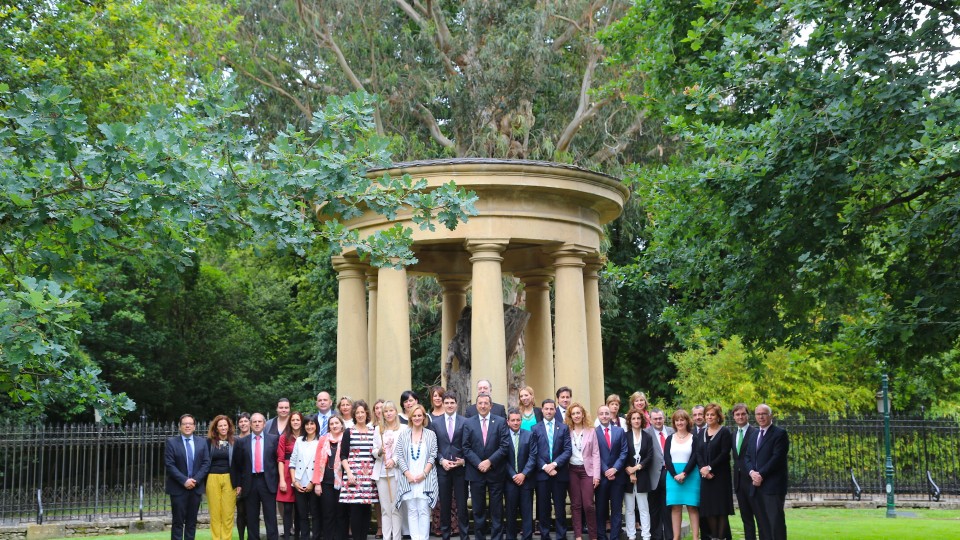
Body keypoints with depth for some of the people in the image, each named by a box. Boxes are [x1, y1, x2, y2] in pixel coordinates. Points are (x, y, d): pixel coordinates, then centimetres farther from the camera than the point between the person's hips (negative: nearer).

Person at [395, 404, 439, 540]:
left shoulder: (431, 435, 5)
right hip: (408, 479, 1)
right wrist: (407, 474, -7)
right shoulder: (403, 434, 8)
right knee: (412, 511, 1)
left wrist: (423, 474, -9)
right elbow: (398, 456, 3)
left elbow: (433, 457, 1)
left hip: (425, 478, -1)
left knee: (424, 510, -4)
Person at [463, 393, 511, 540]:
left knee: (497, 509, 4)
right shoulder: (468, 423, 4)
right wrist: (478, 464, -12)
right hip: (476, 471, 1)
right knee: (478, 509, 7)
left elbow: (505, 446, -6)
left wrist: (490, 461, -14)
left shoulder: (501, 422, 1)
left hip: (496, 472, -1)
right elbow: (466, 448, 0)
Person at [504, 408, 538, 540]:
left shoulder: (529, 435, 4)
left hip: (526, 479, 1)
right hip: (510, 480, -1)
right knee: (511, 512, 5)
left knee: (527, 511, 2)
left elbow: (532, 457, -1)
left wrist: (523, 474, -11)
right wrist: (513, 476, -11)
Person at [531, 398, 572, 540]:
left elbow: (568, 450, -2)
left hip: (560, 473, 0)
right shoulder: (535, 429, 6)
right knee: (543, 507, 5)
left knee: (560, 507, 4)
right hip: (542, 473, 0)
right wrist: (544, 467, -12)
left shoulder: (564, 428, 7)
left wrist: (554, 464, -13)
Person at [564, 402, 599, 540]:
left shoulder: (591, 431, 2)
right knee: (575, 504, 4)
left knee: (588, 504, -6)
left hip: (587, 470, -1)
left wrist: (596, 474, -7)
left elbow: (596, 454, 0)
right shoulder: (567, 431, 4)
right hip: (572, 470, 1)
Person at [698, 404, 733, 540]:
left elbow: (724, 454, -11)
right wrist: (703, 468, -10)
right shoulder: (701, 433, 13)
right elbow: (698, 454, 7)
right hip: (705, 476, 5)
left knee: (721, 508, -3)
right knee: (708, 508, 3)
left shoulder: (724, 433, -2)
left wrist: (710, 467, -16)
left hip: (720, 475, -5)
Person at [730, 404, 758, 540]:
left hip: (751, 479, -7)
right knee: (746, 517, 10)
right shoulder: (734, 435, 15)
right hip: (739, 480, 7)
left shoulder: (755, 433, -8)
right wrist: (735, 478, 10)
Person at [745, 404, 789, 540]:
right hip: (756, 485, 7)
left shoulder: (780, 433, -3)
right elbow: (748, 457, 15)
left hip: (773, 486, -7)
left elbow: (777, 458, -12)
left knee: (776, 521, -8)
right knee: (762, 523, 7)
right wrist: (752, 472, -4)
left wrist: (761, 474, -15)